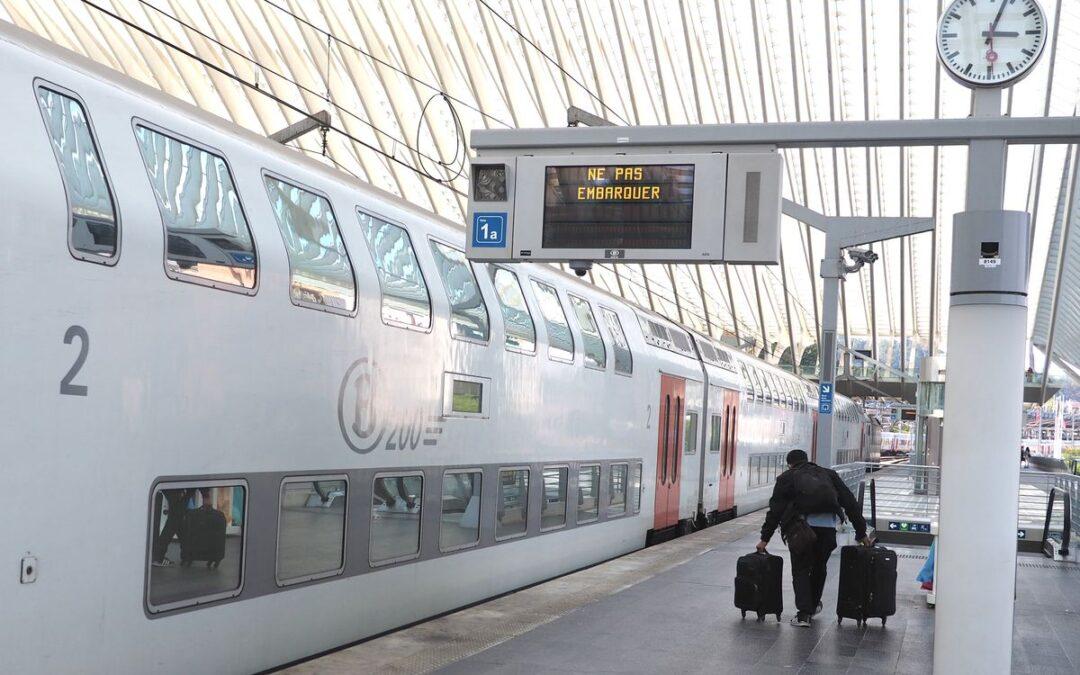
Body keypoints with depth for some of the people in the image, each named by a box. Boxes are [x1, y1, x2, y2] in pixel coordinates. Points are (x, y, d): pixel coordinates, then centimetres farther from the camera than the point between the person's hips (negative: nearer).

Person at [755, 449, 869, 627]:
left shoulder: (787, 477, 17)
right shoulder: (828, 474, 25)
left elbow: (775, 510, 10)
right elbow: (850, 503, 21)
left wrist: (765, 538, 15)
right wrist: (861, 533, 23)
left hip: (801, 525, -3)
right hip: (828, 525, 3)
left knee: (800, 569, 8)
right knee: (819, 567, 23)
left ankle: (804, 613, -2)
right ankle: (813, 605, 36)